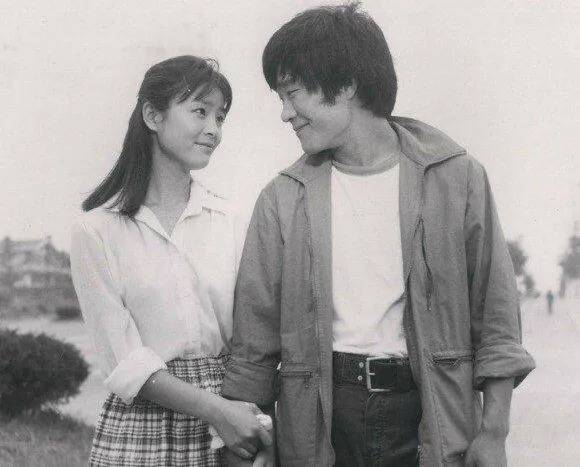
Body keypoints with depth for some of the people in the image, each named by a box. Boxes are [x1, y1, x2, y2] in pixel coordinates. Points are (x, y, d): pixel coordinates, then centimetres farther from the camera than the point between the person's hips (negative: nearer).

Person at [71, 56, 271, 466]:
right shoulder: (97, 231, -6)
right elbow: (125, 363, -10)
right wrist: (215, 410, -18)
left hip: (230, 432, 3)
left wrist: (256, 423, -13)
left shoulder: (226, 219, 2)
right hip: (141, 432, -2)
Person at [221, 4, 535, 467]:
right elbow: (255, 338, 6)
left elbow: (495, 314, 0)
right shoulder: (282, 200, 3)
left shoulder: (456, 176, -1)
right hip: (318, 420, 1)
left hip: (427, 412, -1)